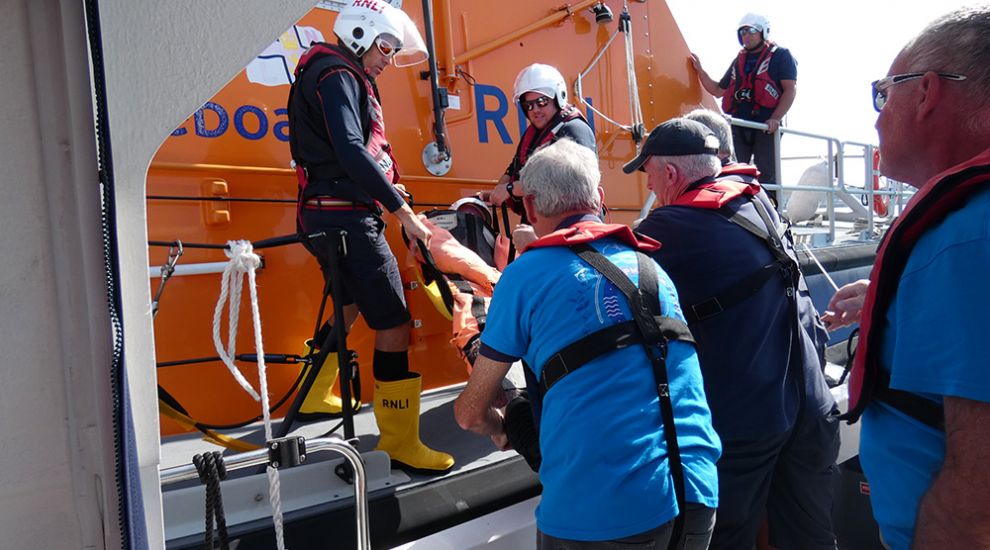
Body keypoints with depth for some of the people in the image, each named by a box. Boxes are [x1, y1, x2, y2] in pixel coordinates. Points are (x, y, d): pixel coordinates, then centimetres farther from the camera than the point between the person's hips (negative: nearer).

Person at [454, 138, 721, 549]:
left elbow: (470, 413, 3)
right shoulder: (651, 268, 12)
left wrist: (503, 432, 27)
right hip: (697, 500, 5)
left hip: (598, 517, -5)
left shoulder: (527, 273, -4)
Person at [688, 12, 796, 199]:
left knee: (766, 179, -4)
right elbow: (718, 91, 28)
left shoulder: (780, 55, 4)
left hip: (766, 127, -5)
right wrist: (700, 71, 18)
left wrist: (775, 119, -18)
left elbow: (790, 89, -5)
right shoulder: (739, 61, 22)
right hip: (738, 127, 5)